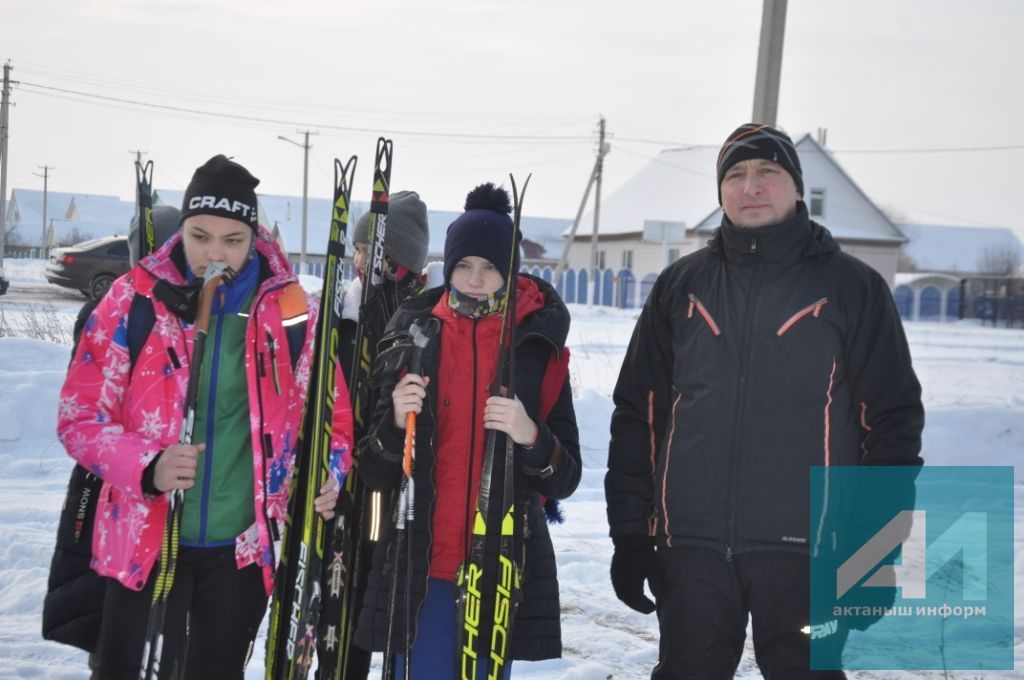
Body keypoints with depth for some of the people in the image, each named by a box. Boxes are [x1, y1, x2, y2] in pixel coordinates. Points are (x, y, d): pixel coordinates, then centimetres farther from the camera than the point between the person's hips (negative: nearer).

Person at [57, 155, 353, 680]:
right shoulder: (134, 299, -6)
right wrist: (146, 467, -22)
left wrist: (329, 475, -10)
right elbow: (80, 414, -4)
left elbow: (329, 410, 10)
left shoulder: (289, 308, -2)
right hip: (144, 541, -1)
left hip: (245, 544, 1)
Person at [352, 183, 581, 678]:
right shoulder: (412, 341, 3)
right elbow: (377, 475, 4)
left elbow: (566, 480, -1)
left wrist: (531, 437, -20)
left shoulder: (538, 349, 1)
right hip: (421, 568, 0)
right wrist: (396, 423, -16)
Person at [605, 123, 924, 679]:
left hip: (805, 548, -2)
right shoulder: (680, 287, 9)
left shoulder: (851, 287, 2)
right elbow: (637, 414, 10)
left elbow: (893, 419, 2)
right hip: (690, 548, 2)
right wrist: (630, 533, 4)